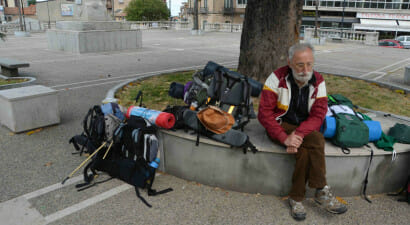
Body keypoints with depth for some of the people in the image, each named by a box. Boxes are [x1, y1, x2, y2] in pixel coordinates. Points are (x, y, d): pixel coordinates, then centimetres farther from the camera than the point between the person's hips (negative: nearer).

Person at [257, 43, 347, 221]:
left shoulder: (318, 81, -3)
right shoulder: (277, 78, -13)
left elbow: (318, 115, -10)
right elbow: (265, 113, -18)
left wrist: (298, 134, -29)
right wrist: (284, 137, -30)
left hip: (305, 127, 3)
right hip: (281, 125, -3)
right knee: (316, 142, -29)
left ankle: (296, 198, -18)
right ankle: (322, 192, -13)